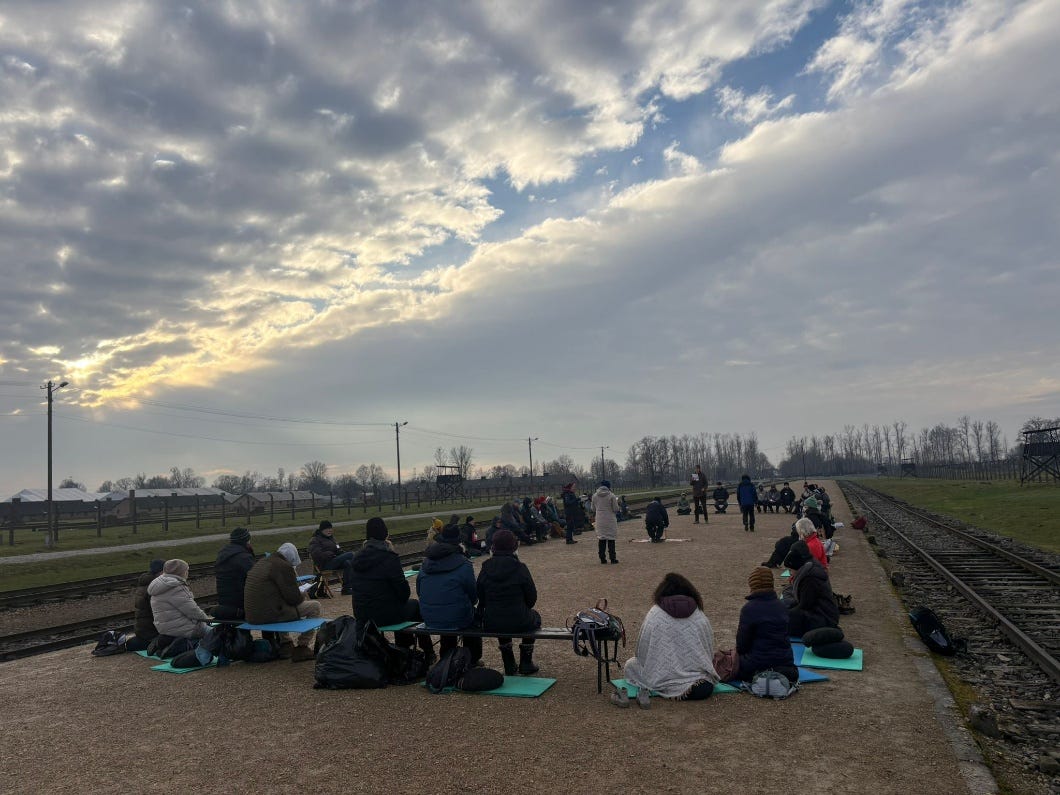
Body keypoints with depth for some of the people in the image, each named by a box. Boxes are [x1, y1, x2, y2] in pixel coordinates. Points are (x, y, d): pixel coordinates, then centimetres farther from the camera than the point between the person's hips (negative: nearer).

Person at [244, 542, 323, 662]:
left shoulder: (260, 563, 16)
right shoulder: (283, 566, -12)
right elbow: (293, 598, -12)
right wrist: (303, 595, 10)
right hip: (269, 615, -9)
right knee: (315, 606, 2)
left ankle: (284, 644, 31)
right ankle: (301, 647, 5)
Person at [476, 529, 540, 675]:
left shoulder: (486, 568, -3)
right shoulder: (519, 568, -11)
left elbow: (480, 597, 4)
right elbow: (532, 598, -4)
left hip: (491, 624, 3)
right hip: (519, 622, -3)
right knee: (534, 616, 31)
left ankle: (509, 666, 38)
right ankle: (525, 663, 29)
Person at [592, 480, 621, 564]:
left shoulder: (595, 496, 1)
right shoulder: (611, 496, -10)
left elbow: (593, 509, 8)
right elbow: (616, 509, -8)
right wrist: (616, 503, 11)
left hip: (600, 521, 3)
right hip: (610, 521, -3)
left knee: (601, 539, 9)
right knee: (611, 539, 5)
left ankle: (602, 558, 11)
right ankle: (613, 558, 7)